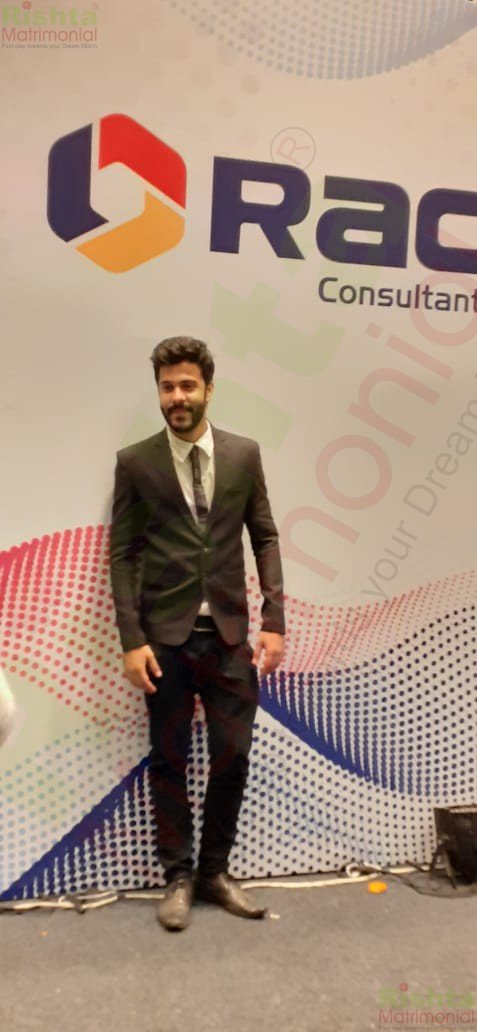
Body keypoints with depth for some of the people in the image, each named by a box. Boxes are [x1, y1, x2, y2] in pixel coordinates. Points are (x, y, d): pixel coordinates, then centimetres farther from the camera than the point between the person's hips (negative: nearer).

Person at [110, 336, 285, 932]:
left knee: (232, 757, 7)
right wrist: (132, 641, -8)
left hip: (229, 635, 2)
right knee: (169, 761, 10)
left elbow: (265, 540, 5)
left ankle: (214, 871, 30)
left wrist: (274, 622, -2)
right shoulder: (135, 462, -1)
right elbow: (122, 555, -2)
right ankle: (178, 877, 29)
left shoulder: (244, 455, 4)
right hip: (166, 636, -1)